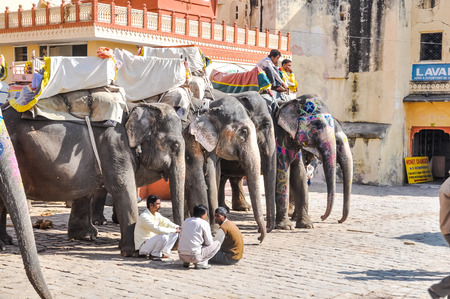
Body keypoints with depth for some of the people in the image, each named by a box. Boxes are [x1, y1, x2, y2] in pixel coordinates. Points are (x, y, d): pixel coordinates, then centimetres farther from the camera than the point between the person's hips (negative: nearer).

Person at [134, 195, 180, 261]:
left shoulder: (157, 214, 7)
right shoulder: (144, 216, -23)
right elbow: (157, 229, -29)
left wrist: (176, 227, -15)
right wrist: (173, 230, -26)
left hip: (152, 241, 9)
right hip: (143, 246, -9)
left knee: (174, 234, 1)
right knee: (164, 237, -32)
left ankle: (165, 252, 2)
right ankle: (154, 255, -13)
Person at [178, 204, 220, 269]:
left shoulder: (186, 221, 12)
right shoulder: (204, 223, -4)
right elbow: (209, 243, -1)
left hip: (181, 256, 6)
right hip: (194, 256, -6)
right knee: (217, 244, 11)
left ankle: (186, 262, 15)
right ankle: (201, 263, -2)